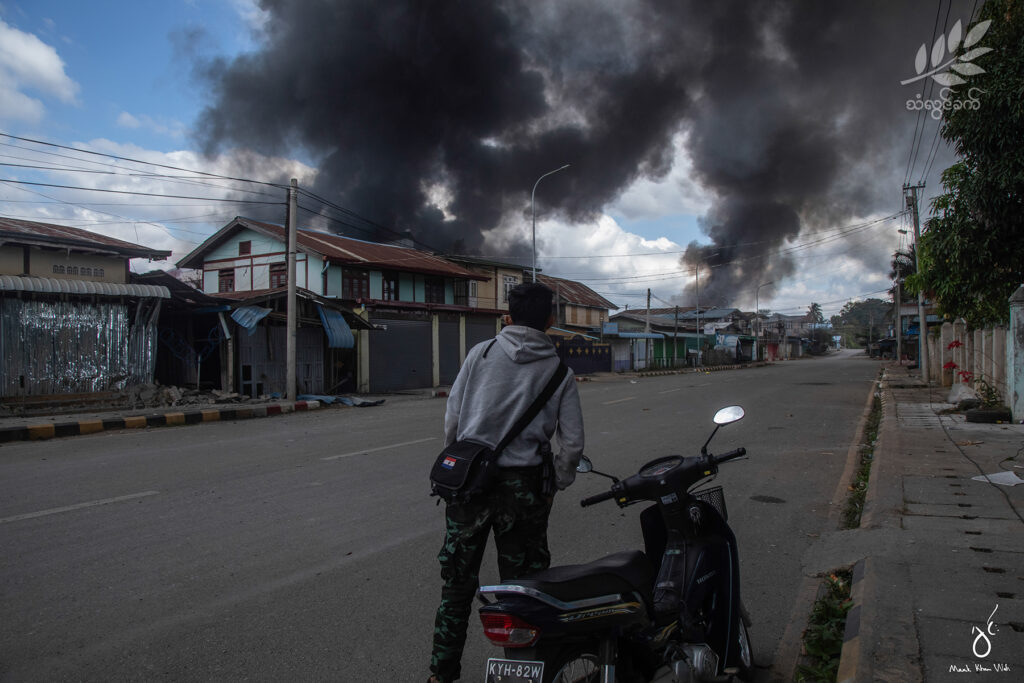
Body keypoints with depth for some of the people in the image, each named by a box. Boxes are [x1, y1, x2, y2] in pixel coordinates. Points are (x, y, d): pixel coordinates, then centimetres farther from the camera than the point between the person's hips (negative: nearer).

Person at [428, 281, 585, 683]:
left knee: (457, 582, 14)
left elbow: (452, 418, 0)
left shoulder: (481, 353, -1)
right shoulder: (560, 372, 1)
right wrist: (553, 487, 13)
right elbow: (572, 443, -1)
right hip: (522, 490, 0)